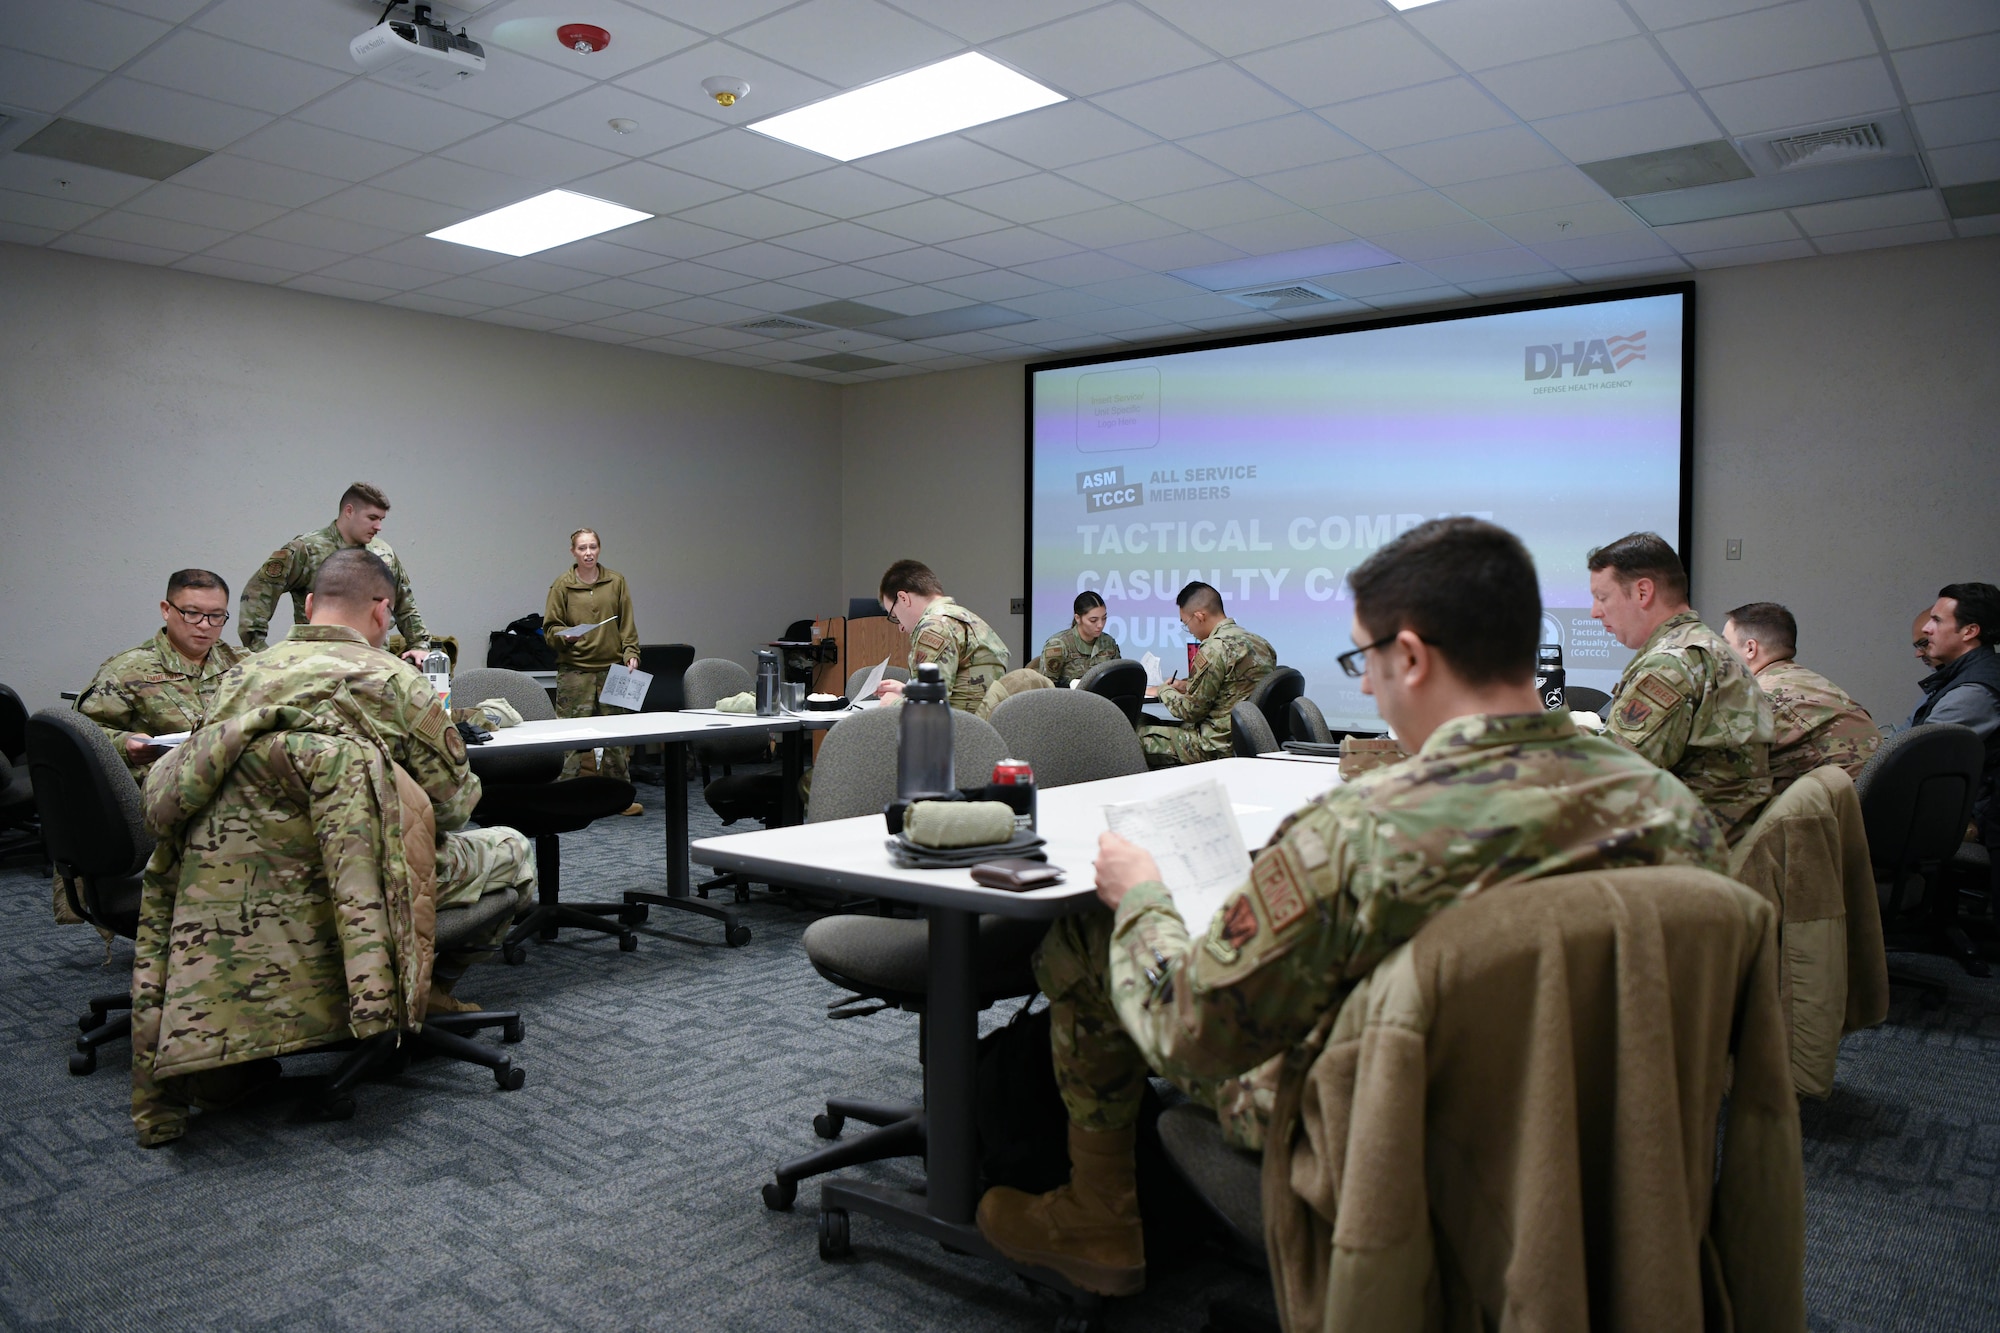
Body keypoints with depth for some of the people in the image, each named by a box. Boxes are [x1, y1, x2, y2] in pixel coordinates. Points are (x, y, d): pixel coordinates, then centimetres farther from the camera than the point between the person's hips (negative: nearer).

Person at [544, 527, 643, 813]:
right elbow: (549, 629, 4)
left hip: (611, 667, 3)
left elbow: (627, 624, 11)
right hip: (574, 670, -2)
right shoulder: (562, 586, 2)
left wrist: (630, 653, 0)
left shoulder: (616, 581, 9)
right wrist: (566, 636, -15)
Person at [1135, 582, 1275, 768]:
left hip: (1220, 746, -9)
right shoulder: (1260, 643, 9)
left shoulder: (1215, 648, -18)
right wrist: (1187, 686, 21)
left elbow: (1190, 711, -11)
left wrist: (1163, 690, 7)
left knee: (1139, 734, -1)